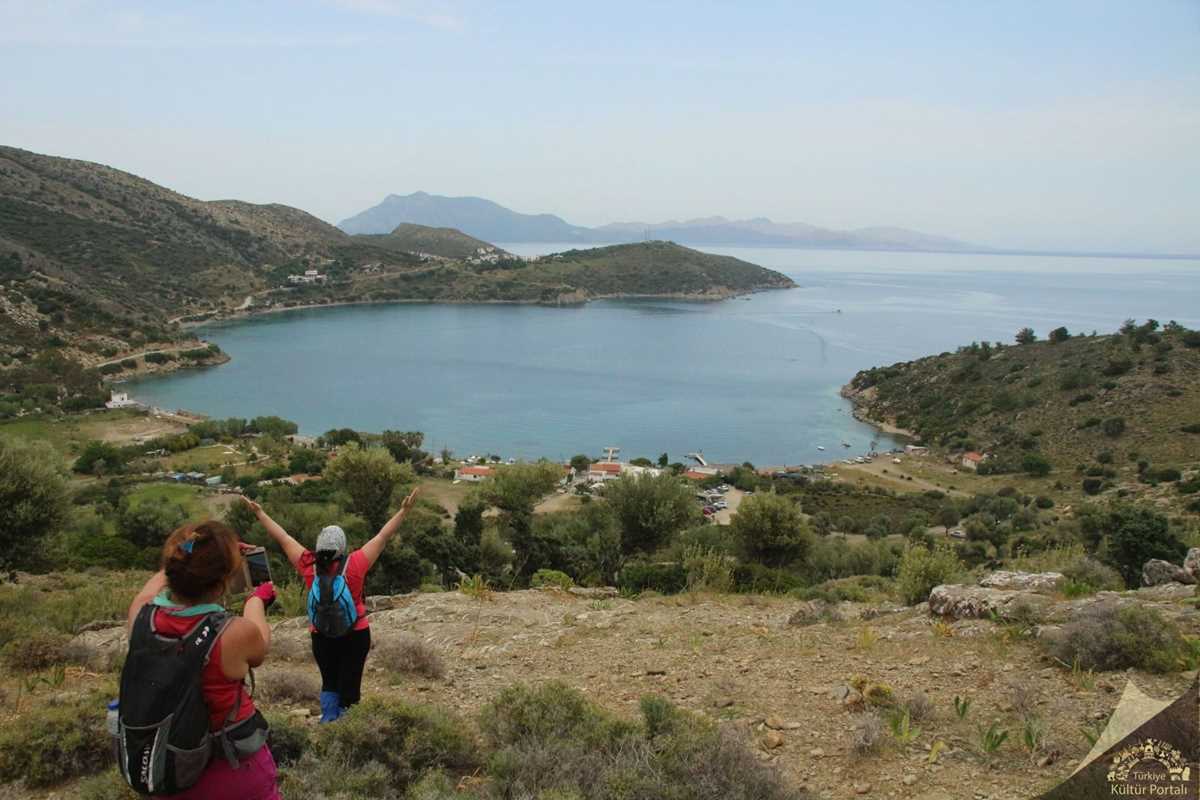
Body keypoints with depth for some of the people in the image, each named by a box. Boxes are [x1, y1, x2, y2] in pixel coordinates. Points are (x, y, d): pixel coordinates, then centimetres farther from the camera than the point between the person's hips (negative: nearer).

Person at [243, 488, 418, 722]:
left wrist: (260, 513, 2)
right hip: (355, 635, -3)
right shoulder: (355, 564, -22)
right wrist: (404, 511, -13)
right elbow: (383, 537, -18)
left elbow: (282, 538, -7)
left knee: (329, 682, 22)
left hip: (321, 636, 3)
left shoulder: (309, 566, -15)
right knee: (349, 684, 8)